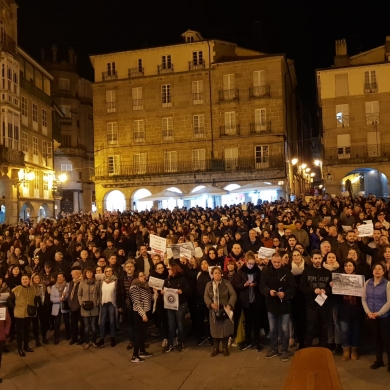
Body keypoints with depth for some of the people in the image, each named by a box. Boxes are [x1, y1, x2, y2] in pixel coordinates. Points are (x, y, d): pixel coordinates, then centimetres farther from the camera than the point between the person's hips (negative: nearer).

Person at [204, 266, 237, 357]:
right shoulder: (209, 284, 4)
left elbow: (233, 295, -7)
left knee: (226, 329, 4)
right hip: (214, 311, 2)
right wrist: (211, 304, -17)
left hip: (225, 310, -2)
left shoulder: (227, 283, -4)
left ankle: (225, 347, 22)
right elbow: (206, 296, 2)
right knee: (215, 329, 7)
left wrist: (229, 305, -21)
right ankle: (216, 348, 23)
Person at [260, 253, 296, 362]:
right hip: (271, 305, 2)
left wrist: (285, 294, -26)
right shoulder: (266, 272, -3)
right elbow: (262, 286, -7)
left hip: (284, 305, -2)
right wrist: (269, 291, -27)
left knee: (284, 329, 5)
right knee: (272, 329, 14)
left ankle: (284, 351, 19)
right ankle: (274, 349, 28)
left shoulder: (287, 272, -7)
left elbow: (293, 288, -8)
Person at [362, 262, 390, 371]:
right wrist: (368, 312, -7)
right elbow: (363, 299, 5)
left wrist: (378, 313, -16)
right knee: (377, 338, 13)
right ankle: (379, 360, 24)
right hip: (371, 316, 4)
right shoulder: (367, 283, 3)